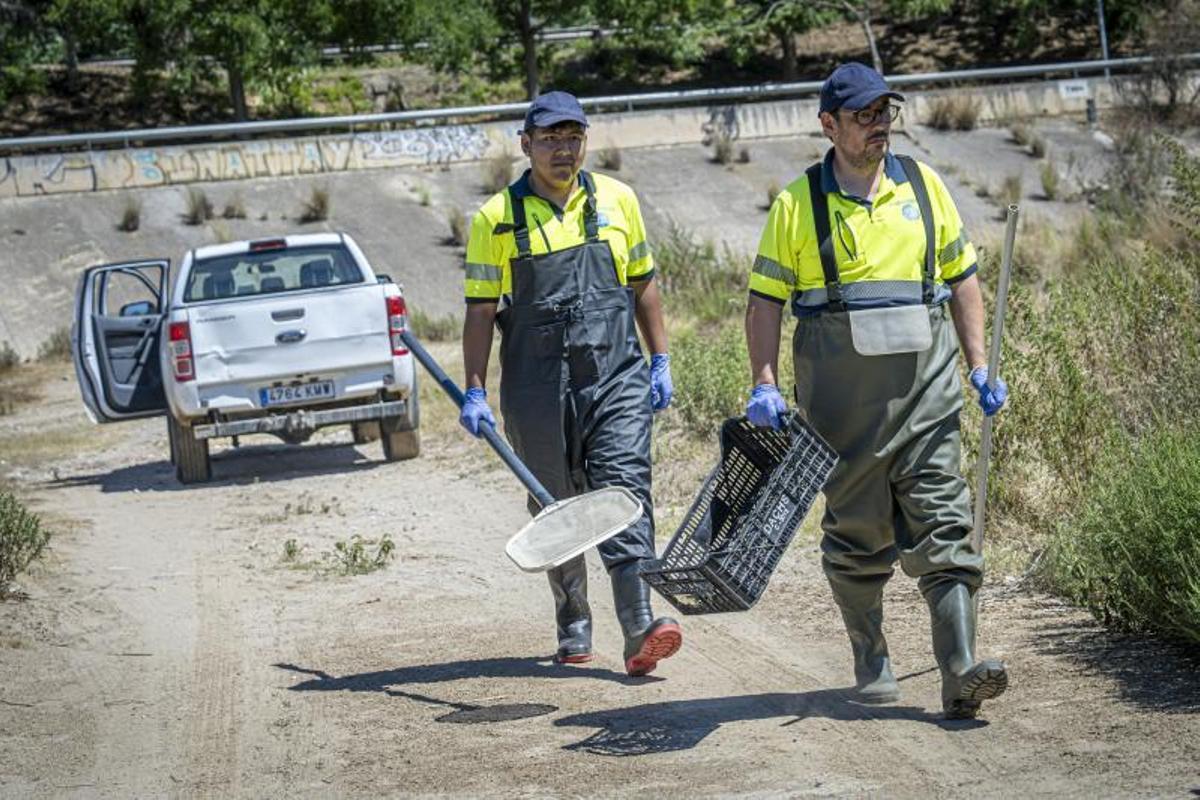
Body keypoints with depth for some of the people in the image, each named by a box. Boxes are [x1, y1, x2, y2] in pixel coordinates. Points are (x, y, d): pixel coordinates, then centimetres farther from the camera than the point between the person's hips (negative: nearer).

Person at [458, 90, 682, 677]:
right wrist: (474, 392, -3)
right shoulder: (497, 217, 2)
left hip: (616, 377, 0)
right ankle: (573, 628, 23)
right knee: (555, 510, 8)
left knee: (623, 490, -13)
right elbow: (480, 310, 2)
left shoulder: (616, 200, 9)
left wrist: (660, 360, 14)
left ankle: (639, 629, -22)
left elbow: (643, 283, 17)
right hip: (537, 387, 0)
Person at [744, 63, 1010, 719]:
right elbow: (765, 298, 3)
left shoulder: (923, 185, 9)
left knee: (942, 525, -7)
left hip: (926, 384, 1)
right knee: (858, 532, 6)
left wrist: (979, 365, 6)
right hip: (841, 394, -1)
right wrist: (765, 385, -8)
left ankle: (960, 672, -14)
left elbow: (961, 276, 15)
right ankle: (870, 662, 21)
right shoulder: (798, 203, 2)